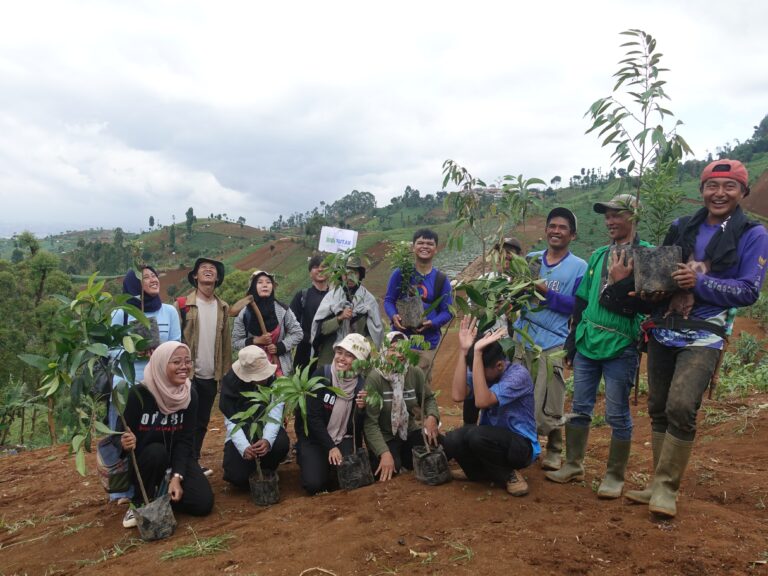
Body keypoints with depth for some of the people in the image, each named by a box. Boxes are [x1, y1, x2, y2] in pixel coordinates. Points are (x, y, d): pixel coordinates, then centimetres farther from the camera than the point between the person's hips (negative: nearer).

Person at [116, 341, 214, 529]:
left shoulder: (190, 395, -11)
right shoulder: (138, 395, -23)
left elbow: (185, 440, -12)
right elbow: (119, 435, -16)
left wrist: (177, 476, -24)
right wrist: (124, 443, -42)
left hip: (177, 458, 3)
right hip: (142, 460, -3)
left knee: (203, 503, -15)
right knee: (157, 451, -38)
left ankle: (161, 493, 13)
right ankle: (140, 502, -11)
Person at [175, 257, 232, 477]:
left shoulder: (222, 307, 9)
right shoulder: (183, 304, -4)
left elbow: (226, 342, 9)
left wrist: (226, 372, 7)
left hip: (211, 375, 4)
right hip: (188, 374, -4)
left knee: (202, 422, 13)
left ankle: (194, 461, 25)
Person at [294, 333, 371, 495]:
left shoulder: (362, 383, -6)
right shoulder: (321, 374, -14)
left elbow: (358, 428, -4)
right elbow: (313, 416, -15)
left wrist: (361, 409, -24)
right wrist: (330, 447, -19)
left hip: (344, 438, 2)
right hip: (314, 436, -2)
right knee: (315, 484, -20)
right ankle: (307, 458, 13)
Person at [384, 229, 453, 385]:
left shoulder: (441, 279, 2)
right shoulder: (400, 274, 1)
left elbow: (447, 311, 3)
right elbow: (389, 300, 6)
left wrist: (432, 323, -16)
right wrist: (393, 316, -15)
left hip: (427, 342, 0)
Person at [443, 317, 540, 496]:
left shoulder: (519, 374, -21)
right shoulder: (481, 370, -3)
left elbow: (482, 401, -34)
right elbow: (457, 395, -20)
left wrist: (477, 353, -38)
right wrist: (464, 350, -23)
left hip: (521, 445, -6)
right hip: (492, 439, 6)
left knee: (474, 434, -33)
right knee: (450, 441, -22)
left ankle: (509, 475, -6)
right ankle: (493, 473, 1)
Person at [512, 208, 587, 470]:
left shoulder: (580, 267, 1)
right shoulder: (530, 259, 12)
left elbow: (579, 306, -7)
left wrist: (547, 292, -15)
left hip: (553, 344, -3)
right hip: (521, 340, 4)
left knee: (546, 411, -3)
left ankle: (554, 451, 24)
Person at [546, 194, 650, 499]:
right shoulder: (598, 255, 13)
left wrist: (620, 281, -21)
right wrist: (573, 336, 15)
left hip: (620, 348, -6)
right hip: (587, 344, 6)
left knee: (617, 415, 4)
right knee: (580, 409, 12)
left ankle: (614, 476, 18)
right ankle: (573, 465, 25)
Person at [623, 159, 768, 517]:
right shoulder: (682, 228, 10)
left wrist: (699, 282, -21)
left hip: (703, 336, -5)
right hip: (662, 330, 5)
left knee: (681, 407, -19)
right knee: (658, 408, 9)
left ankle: (666, 489, -4)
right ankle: (661, 483, 22)